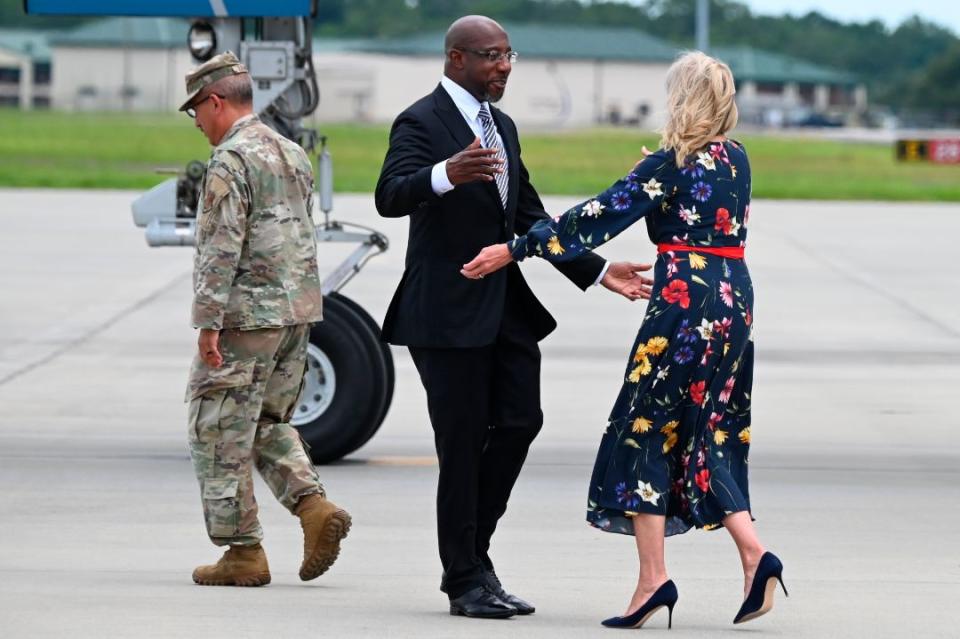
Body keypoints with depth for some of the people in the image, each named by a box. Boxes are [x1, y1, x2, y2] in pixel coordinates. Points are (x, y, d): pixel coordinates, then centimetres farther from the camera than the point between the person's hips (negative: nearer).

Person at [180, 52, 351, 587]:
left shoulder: (231, 161, -12)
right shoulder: (293, 155, 15)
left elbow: (221, 248, -19)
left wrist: (208, 323, -18)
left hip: (246, 315, -8)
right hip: (299, 310, 8)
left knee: (222, 433, 0)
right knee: (269, 425, 18)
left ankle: (243, 552, 0)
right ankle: (315, 507, -2)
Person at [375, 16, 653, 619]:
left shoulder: (503, 128, 18)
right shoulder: (421, 123, -9)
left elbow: (532, 219, 23)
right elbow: (390, 196, -26)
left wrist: (598, 271, 15)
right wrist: (447, 175, -46)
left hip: (507, 308, 8)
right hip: (449, 313, -8)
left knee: (520, 421, 2)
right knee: (463, 443, -3)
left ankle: (470, 555, 16)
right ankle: (467, 581, 5)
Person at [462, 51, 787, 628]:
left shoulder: (673, 162, -11)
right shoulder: (737, 159, 9)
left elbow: (603, 214, -12)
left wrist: (516, 250, -9)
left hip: (685, 300, -7)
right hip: (735, 299, 7)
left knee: (645, 429, 1)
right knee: (710, 433, 13)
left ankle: (653, 578, -4)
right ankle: (753, 553, -4)